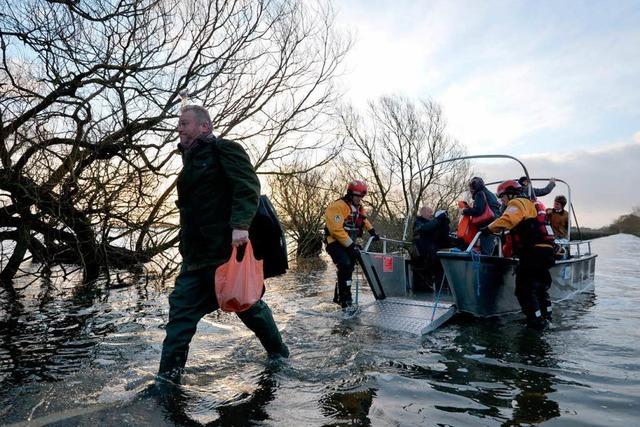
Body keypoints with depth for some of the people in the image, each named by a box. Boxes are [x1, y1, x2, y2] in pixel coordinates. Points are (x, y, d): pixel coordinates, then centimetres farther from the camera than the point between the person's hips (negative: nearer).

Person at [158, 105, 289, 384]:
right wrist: (186, 247, 25)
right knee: (181, 309, 4)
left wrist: (240, 224, -33)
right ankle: (168, 376, 12)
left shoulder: (224, 150, -5)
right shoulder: (191, 160, 22)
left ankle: (279, 353, 28)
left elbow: (248, 186, -20)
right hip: (196, 256, 9)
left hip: (227, 249, -8)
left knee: (249, 305, 6)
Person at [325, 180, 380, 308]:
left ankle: (338, 297, 24)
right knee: (345, 266, -24)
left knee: (349, 269, 10)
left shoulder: (358, 207, 11)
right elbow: (337, 229, -27)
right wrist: (351, 245, -27)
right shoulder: (338, 206, -19)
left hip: (349, 243, 9)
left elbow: (363, 219, 33)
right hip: (336, 243, -9)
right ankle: (345, 298, -16)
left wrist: (372, 231, 23)